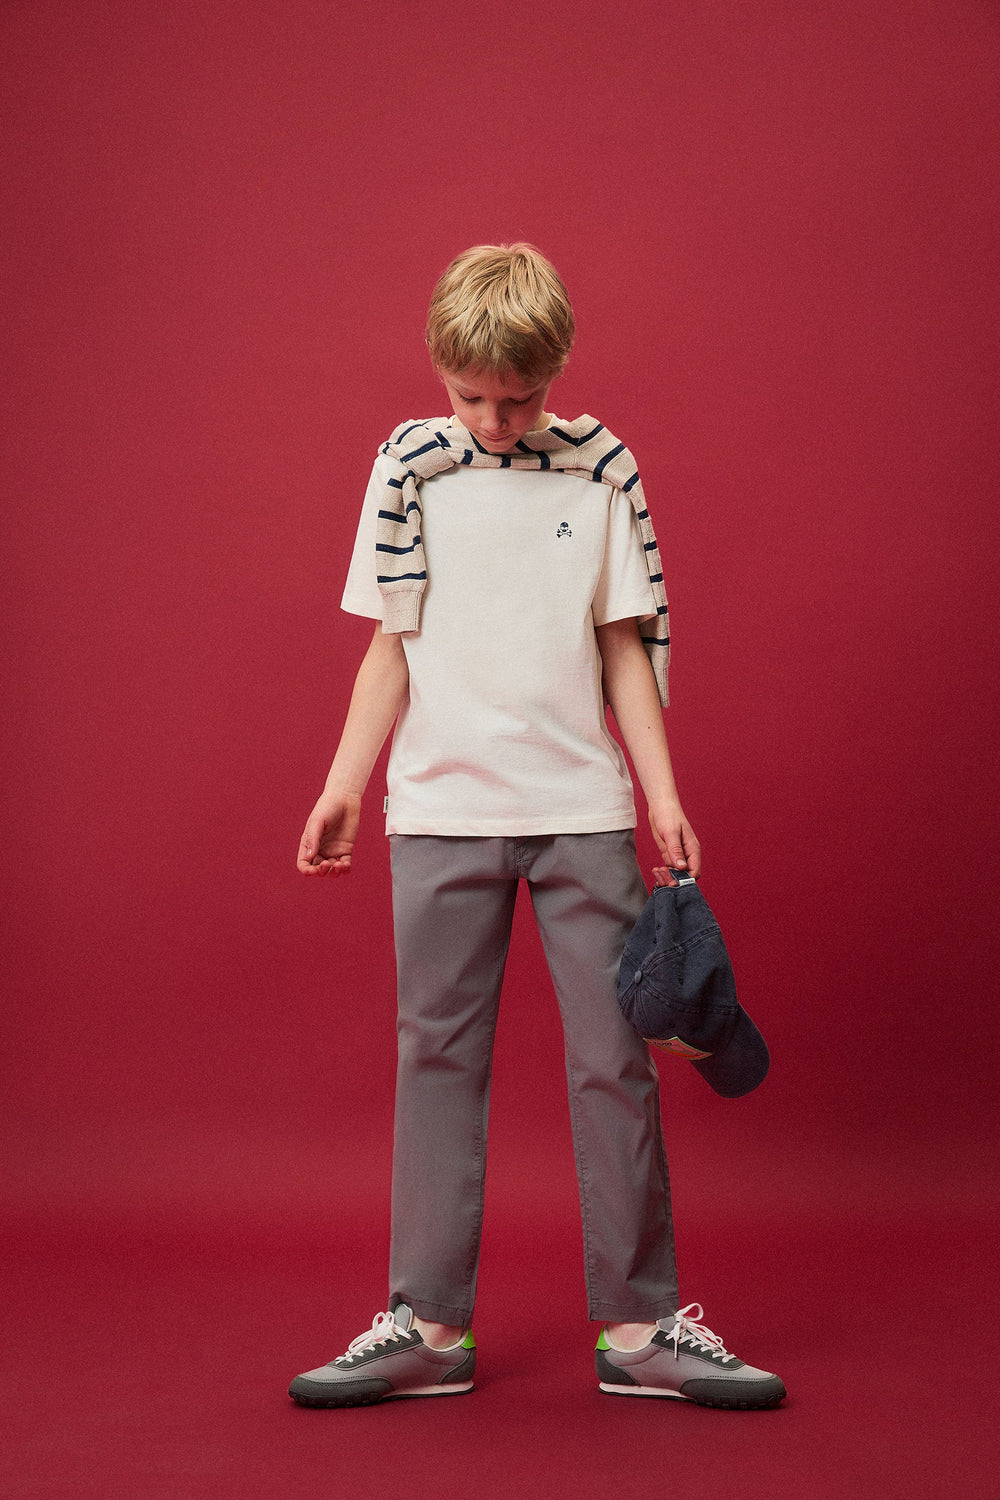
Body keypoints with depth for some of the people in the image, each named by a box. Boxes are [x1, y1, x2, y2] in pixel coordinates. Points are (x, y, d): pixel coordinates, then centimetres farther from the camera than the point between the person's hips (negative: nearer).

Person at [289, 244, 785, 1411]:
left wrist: (662, 793, 1)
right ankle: (427, 1325, 14)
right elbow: (392, 644, 5)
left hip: (583, 807, 0)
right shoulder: (410, 466, 3)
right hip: (441, 810, 0)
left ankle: (641, 1324, 13)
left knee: (614, 1057, 2)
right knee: (438, 1056, 5)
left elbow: (627, 646, 6)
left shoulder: (601, 468, 4)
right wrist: (344, 784, 0)